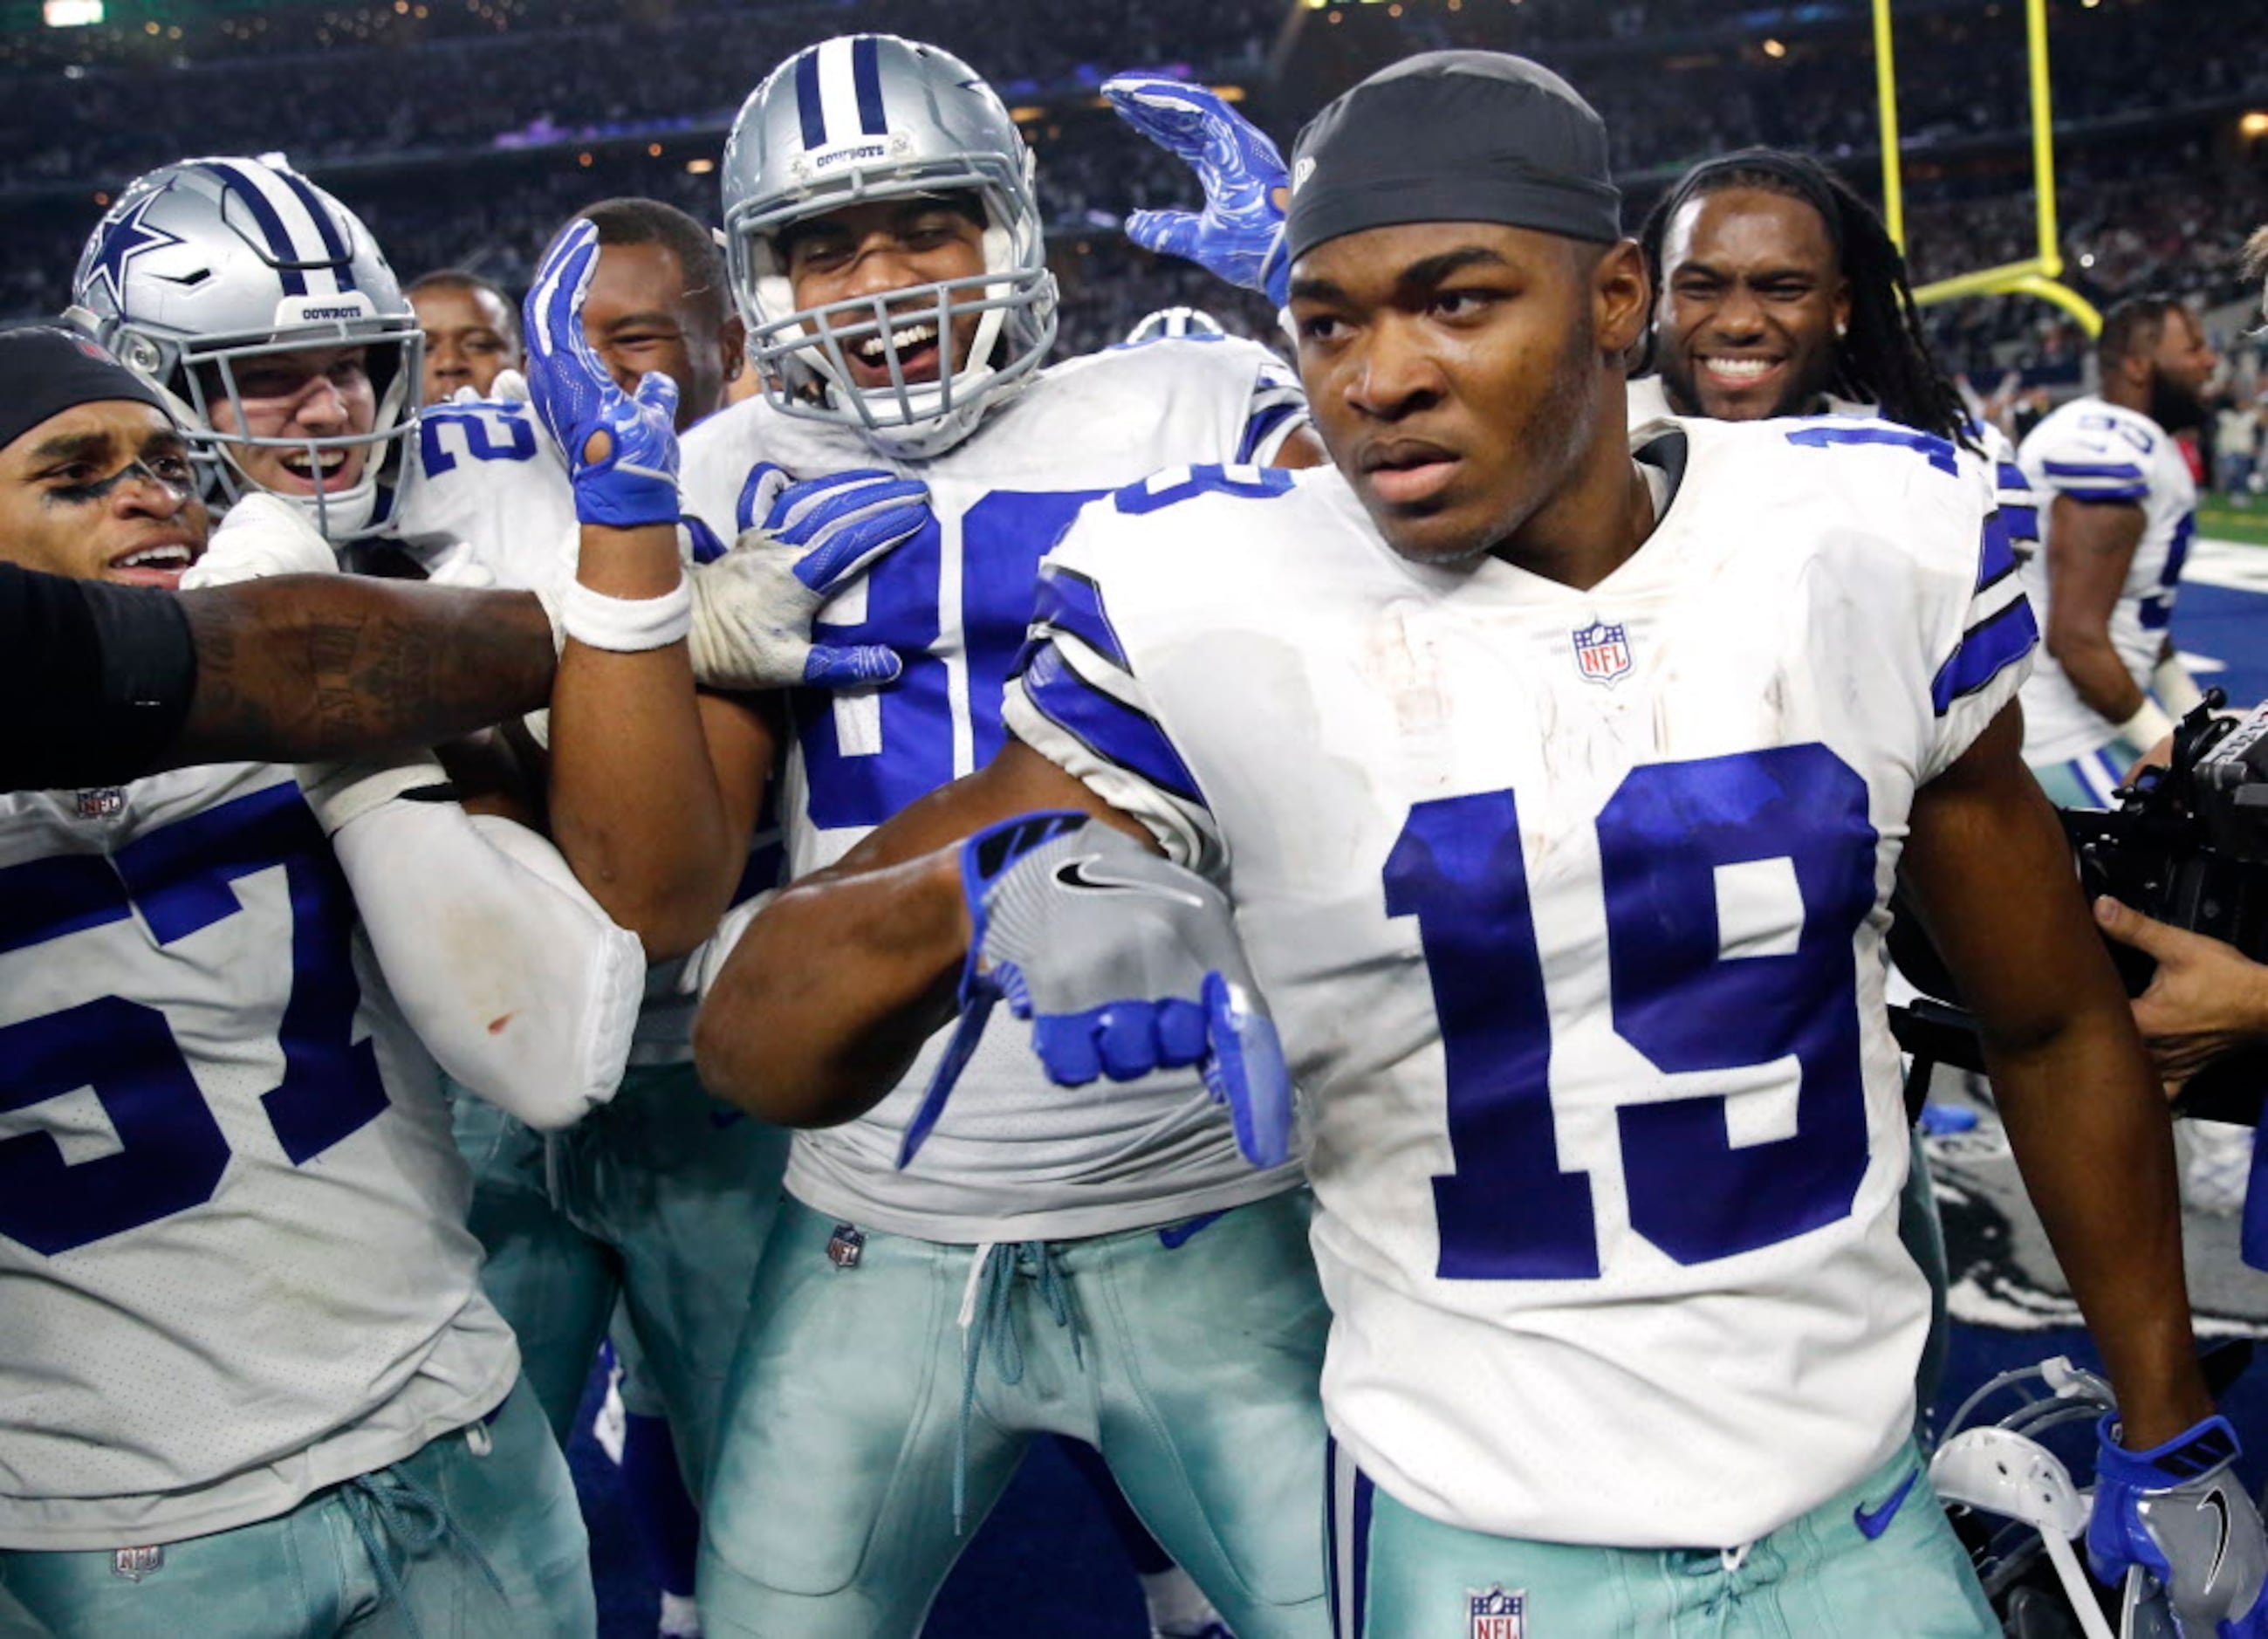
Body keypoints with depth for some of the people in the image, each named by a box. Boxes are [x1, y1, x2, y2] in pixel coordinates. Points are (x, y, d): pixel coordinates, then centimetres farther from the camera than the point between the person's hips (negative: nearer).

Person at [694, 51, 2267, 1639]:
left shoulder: (1876, 543, -7)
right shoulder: (1210, 617, -15)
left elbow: (2052, 1019, 7)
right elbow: (757, 1042, -14)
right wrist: (1001, 882, -35)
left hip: (1867, 1510, 3)